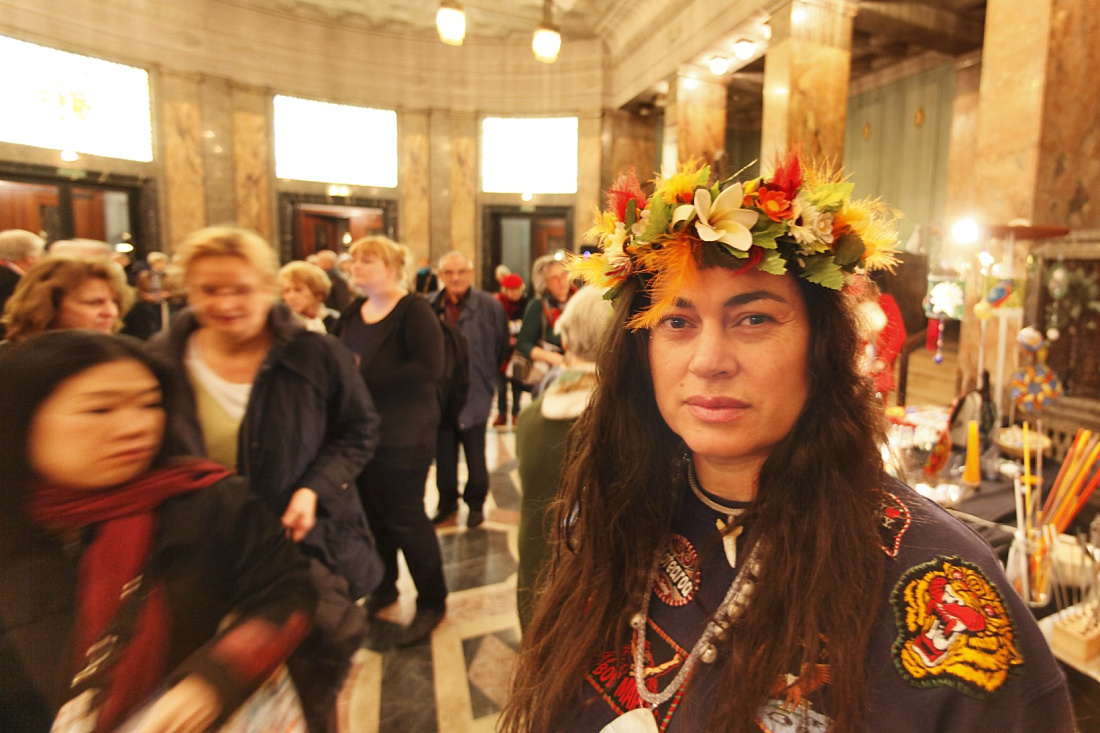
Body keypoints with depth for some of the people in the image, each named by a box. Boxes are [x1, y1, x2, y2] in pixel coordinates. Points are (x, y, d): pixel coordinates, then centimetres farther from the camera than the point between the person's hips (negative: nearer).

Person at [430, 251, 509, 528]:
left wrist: (488, 377, 7)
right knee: (443, 453, 13)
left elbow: (502, 348, 2)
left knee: (475, 453, 6)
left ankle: (476, 503, 26)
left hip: (475, 393, -2)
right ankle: (447, 502, 31)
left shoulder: (490, 306, -6)